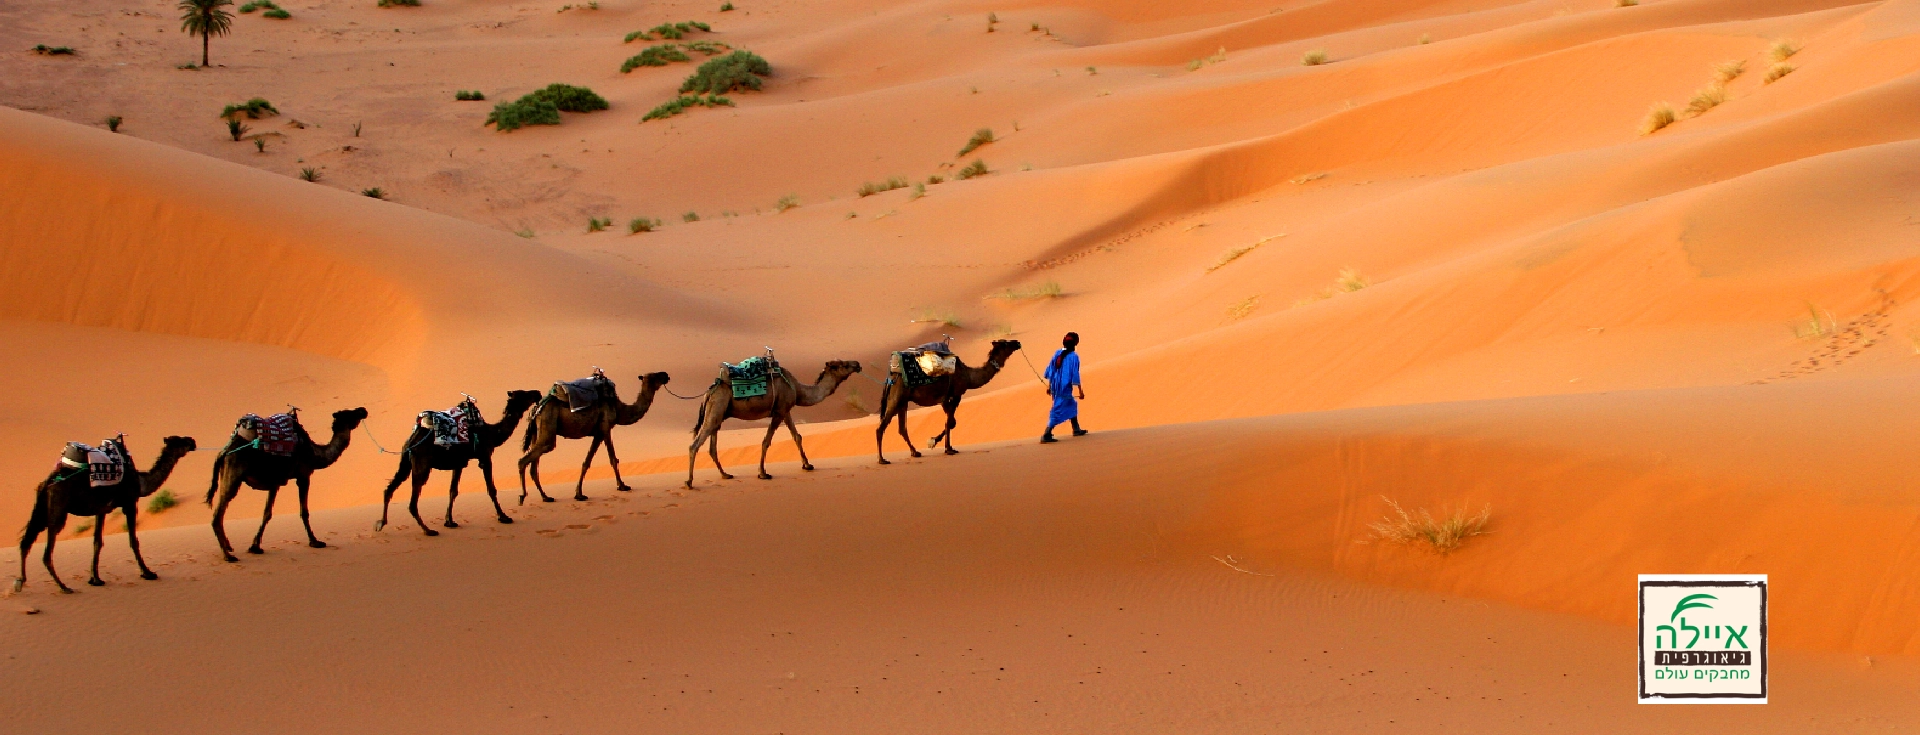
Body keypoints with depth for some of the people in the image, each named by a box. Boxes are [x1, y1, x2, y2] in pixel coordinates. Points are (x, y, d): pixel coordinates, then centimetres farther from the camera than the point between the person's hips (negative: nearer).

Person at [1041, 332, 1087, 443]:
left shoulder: (1057, 353, 3)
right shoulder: (1073, 356, -15)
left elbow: (1050, 370, 8)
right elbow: (1075, 375, -14)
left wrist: (1049, 386, 18)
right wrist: (1080, 391, -7)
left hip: (1055, 386, 7)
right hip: (1065, 387, -7)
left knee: (1072, 405, 26)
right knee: (1058, 411, -5)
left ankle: (1076, 429, 37)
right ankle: (1046, 435, -12)